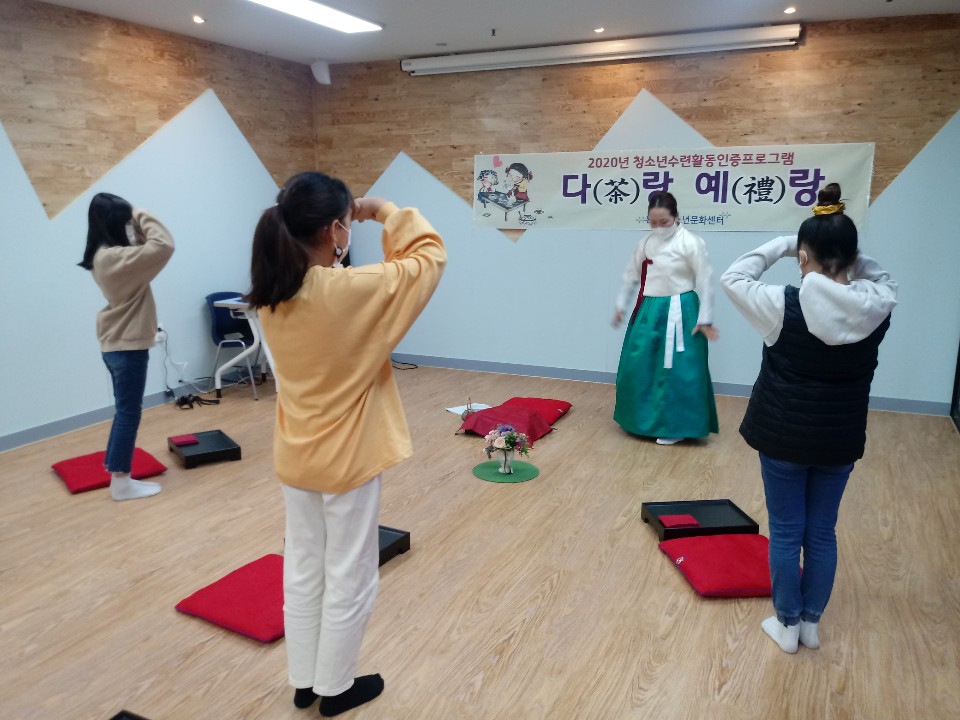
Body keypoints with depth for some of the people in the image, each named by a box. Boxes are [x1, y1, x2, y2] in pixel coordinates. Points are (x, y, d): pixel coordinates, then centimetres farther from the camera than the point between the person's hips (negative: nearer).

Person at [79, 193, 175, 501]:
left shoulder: (105, 255, 7)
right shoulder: (114, 257, -23)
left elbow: (142, 252, 15)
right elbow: (164, 246, -29)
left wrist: (138, 225, 0)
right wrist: (144, 218, -14)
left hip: (117, 344, 10)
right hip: (127, 346, -10)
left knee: (124, 409, 22)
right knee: (129, 412, 0)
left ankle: (113, 464, 36)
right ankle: (121, 482, 9)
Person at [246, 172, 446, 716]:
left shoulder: (272, 294, -6)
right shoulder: (353, 291, -24)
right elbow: (430, 255, -12)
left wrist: (345, 213, 5)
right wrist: (385, 211, -1)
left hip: (296, 457, 7)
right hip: (349, 459, -6)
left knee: (302, 570, 20)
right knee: (349, 579, 13)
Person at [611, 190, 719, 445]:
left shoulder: (691, 243, -11)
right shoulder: (645, 242, 6)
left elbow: (704, 282, -9)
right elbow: (631, 275, 16)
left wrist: (705, 319, -10)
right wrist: (621, 306, 15)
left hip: (679, 312, -6)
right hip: (648, 311, 6)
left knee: (676, 370, -1)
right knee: (638, 367, 11)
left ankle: (676, 426, 14)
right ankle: (643, 418, 30)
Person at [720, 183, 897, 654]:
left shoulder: (784, 306, -20)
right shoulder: (875, 307, -9)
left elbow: (733, 278, -6)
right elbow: (883, 279, 15)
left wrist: (778, 246, -3)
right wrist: (850, 256, 2)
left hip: (784, 436, -3)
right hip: (840, 439, 3)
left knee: (786, 533, 12)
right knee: (822, 533, 18)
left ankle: (787, 625, 26)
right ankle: (811, 622, 32)